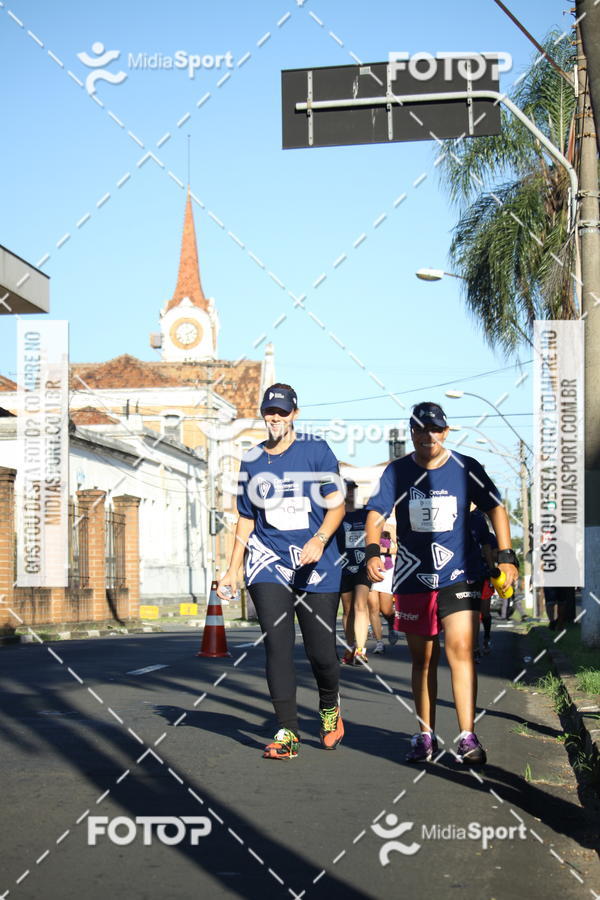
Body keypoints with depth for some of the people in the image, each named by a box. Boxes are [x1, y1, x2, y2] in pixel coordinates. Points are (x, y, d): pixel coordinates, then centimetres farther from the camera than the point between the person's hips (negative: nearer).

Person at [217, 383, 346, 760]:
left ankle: (330, 707, 28)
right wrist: (233, 570, 17)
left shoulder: (316, 450, 1)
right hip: (268, 560, 3)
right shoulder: (252, 460, 13)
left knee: (321, 650, -2)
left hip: (317, 565, -3)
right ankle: (288, 731, -2)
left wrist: (319, 540, -22)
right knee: (278, 645, -8)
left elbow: (337, 503, -5)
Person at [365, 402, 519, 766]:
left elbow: (496, 508, 7)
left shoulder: (466, 468, 1)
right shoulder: (397, 472, 3)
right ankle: (426, 735, 20)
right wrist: (373, 551, -21)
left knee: (461, 650, -14)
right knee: (423, 659, 9)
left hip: (460, 575, -2)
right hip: (412, 579, 2)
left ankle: (468, 737, -12)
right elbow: (376, 512, -3)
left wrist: (506, 556, 0)